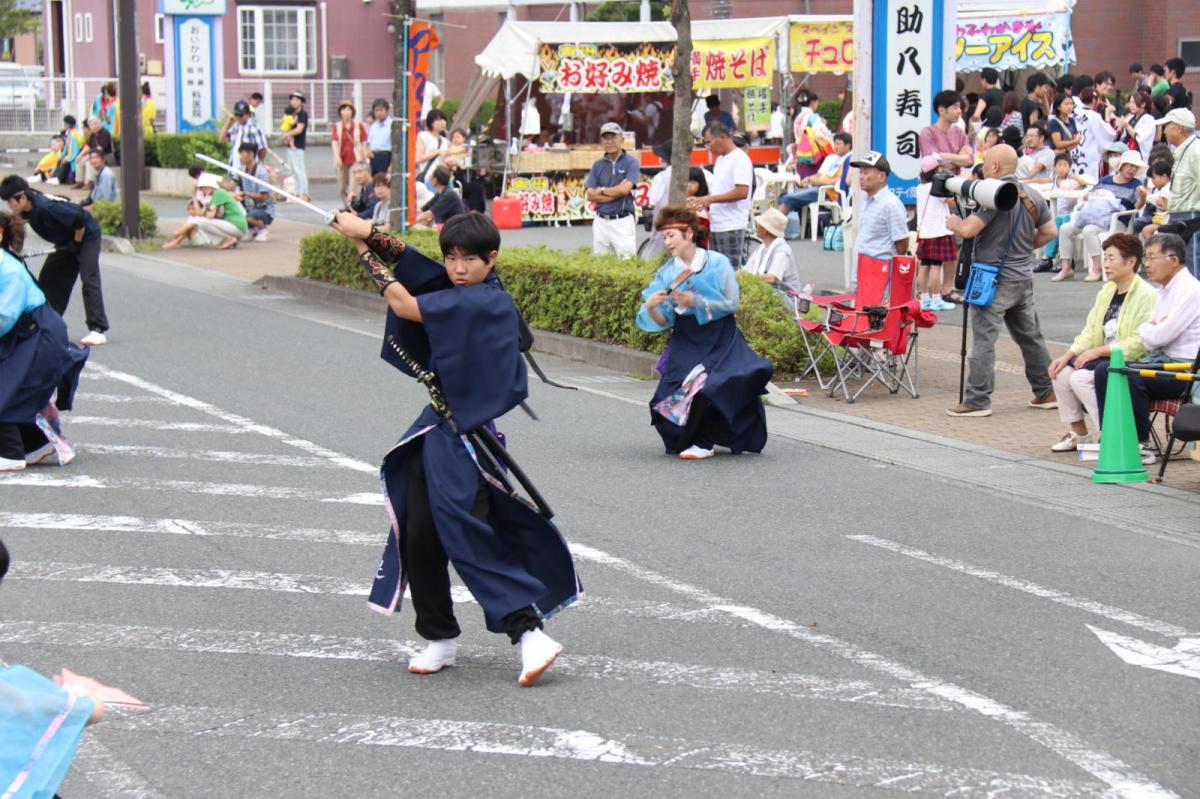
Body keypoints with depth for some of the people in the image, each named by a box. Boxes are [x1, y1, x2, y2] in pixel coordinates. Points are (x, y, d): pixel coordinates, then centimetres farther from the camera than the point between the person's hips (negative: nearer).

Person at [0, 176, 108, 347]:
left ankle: (98, 330, -24)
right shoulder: (28, 210, -8)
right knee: (47, 279, 8)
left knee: (89, 280, -19)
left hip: (86, 236, -9)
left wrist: (76, 243, -18)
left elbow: (79, 220, -34)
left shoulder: (45, 207, -35)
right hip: (66, 242, 9)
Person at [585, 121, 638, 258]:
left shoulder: (631, 162, 0)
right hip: (601, 221, 4)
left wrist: (602, 190, 1)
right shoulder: (598, 165, 12)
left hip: (623, 221, -4)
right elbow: (590, 195, 3)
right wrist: (615, 193, -7)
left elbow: (625, 189, -13)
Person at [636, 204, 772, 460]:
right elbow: (662, 322, -1)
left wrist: (694, 302, -17)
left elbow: (732, 303, -7)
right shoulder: (666, 273, 3)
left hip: (721, 339, -2)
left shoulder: (718, 263, -4)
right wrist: (650, 307, -24)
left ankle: (703, 442, -2)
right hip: (686, 342, 3)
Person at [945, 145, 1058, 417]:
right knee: (1030, 335, 17)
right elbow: (1049, 232, 14)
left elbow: (968, 230, -21)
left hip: (996, 279, -8)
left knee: (984, 339, -6)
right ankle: (1046, 392, 23)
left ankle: (978, 400, -8)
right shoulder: (1033, 196, 9)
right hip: (1024, 277, 8)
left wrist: (953, 223, 0)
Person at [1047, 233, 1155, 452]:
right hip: (1105, 357, 8)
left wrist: (1098, 351, -21)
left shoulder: (1146, 296, -15)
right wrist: (1067, 355, -3)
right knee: (1062, 371, -10)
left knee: (1081, 377, -25)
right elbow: (1090, 331, 12)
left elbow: (1139, 344, -22)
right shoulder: (1107, 291, 13)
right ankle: (1077, 433, 3)